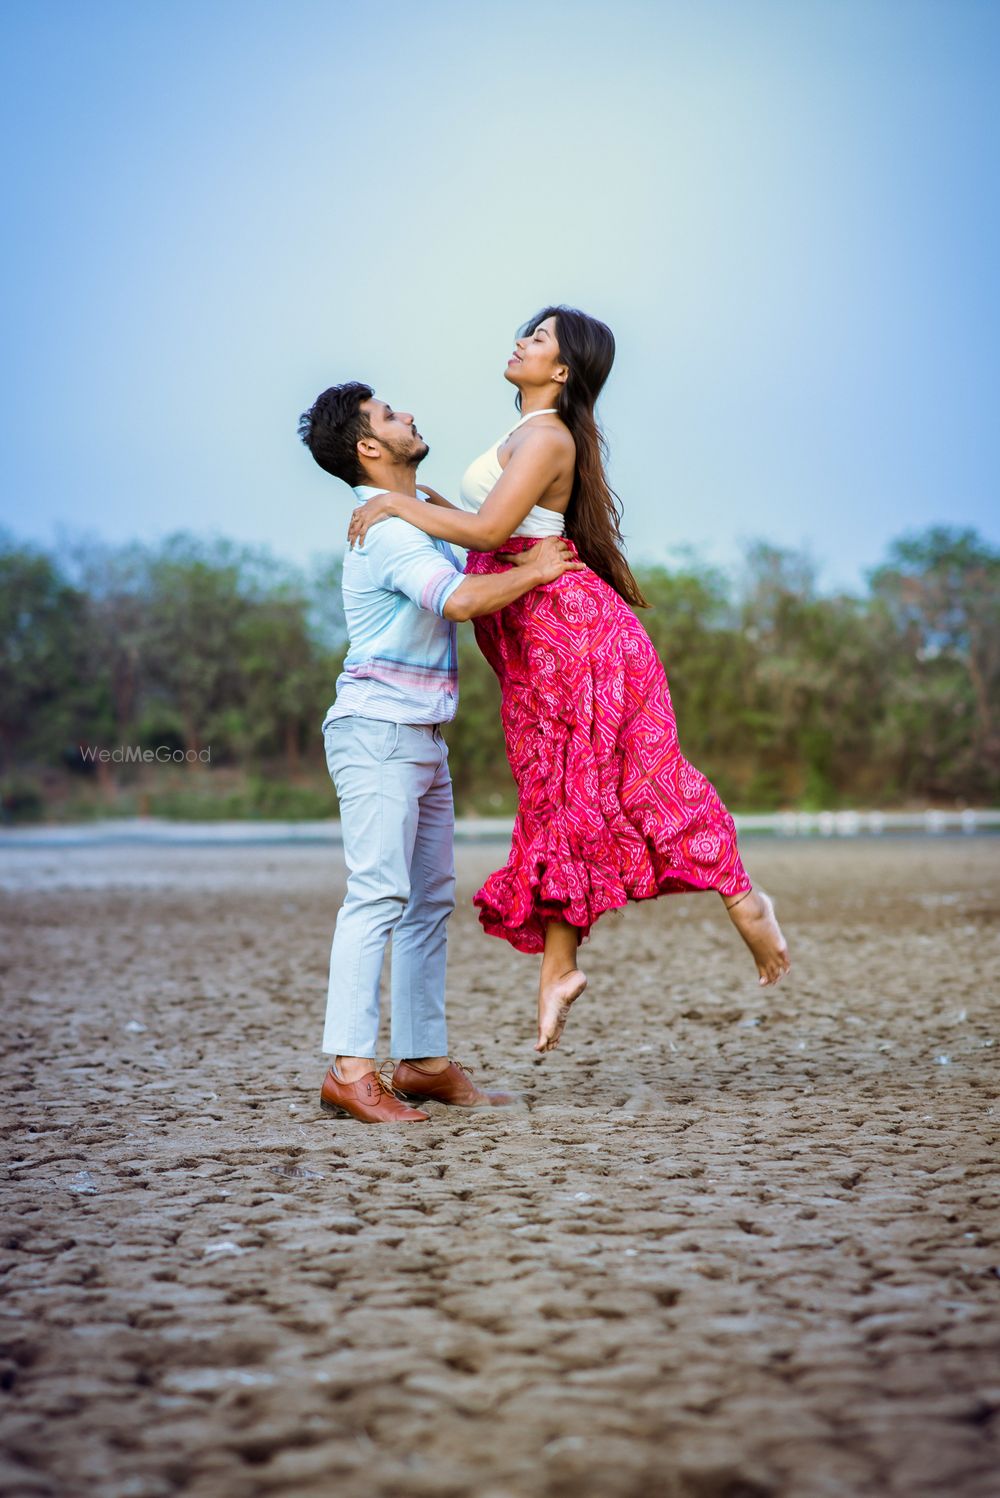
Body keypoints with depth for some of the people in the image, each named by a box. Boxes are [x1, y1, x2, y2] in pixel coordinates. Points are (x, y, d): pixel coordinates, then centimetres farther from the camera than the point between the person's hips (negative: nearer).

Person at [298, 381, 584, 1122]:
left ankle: (423, 1060, 13)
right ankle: (350, 1067, -18)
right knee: (379, 893, -16)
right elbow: (460, 598, -29)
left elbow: (464, 579, 34)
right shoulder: (384, 528, -15)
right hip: (379, 729, -10)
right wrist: (535, 571, -14)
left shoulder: (416, 516, 18)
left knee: (431, 900, 9)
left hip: (421, 738, 10)